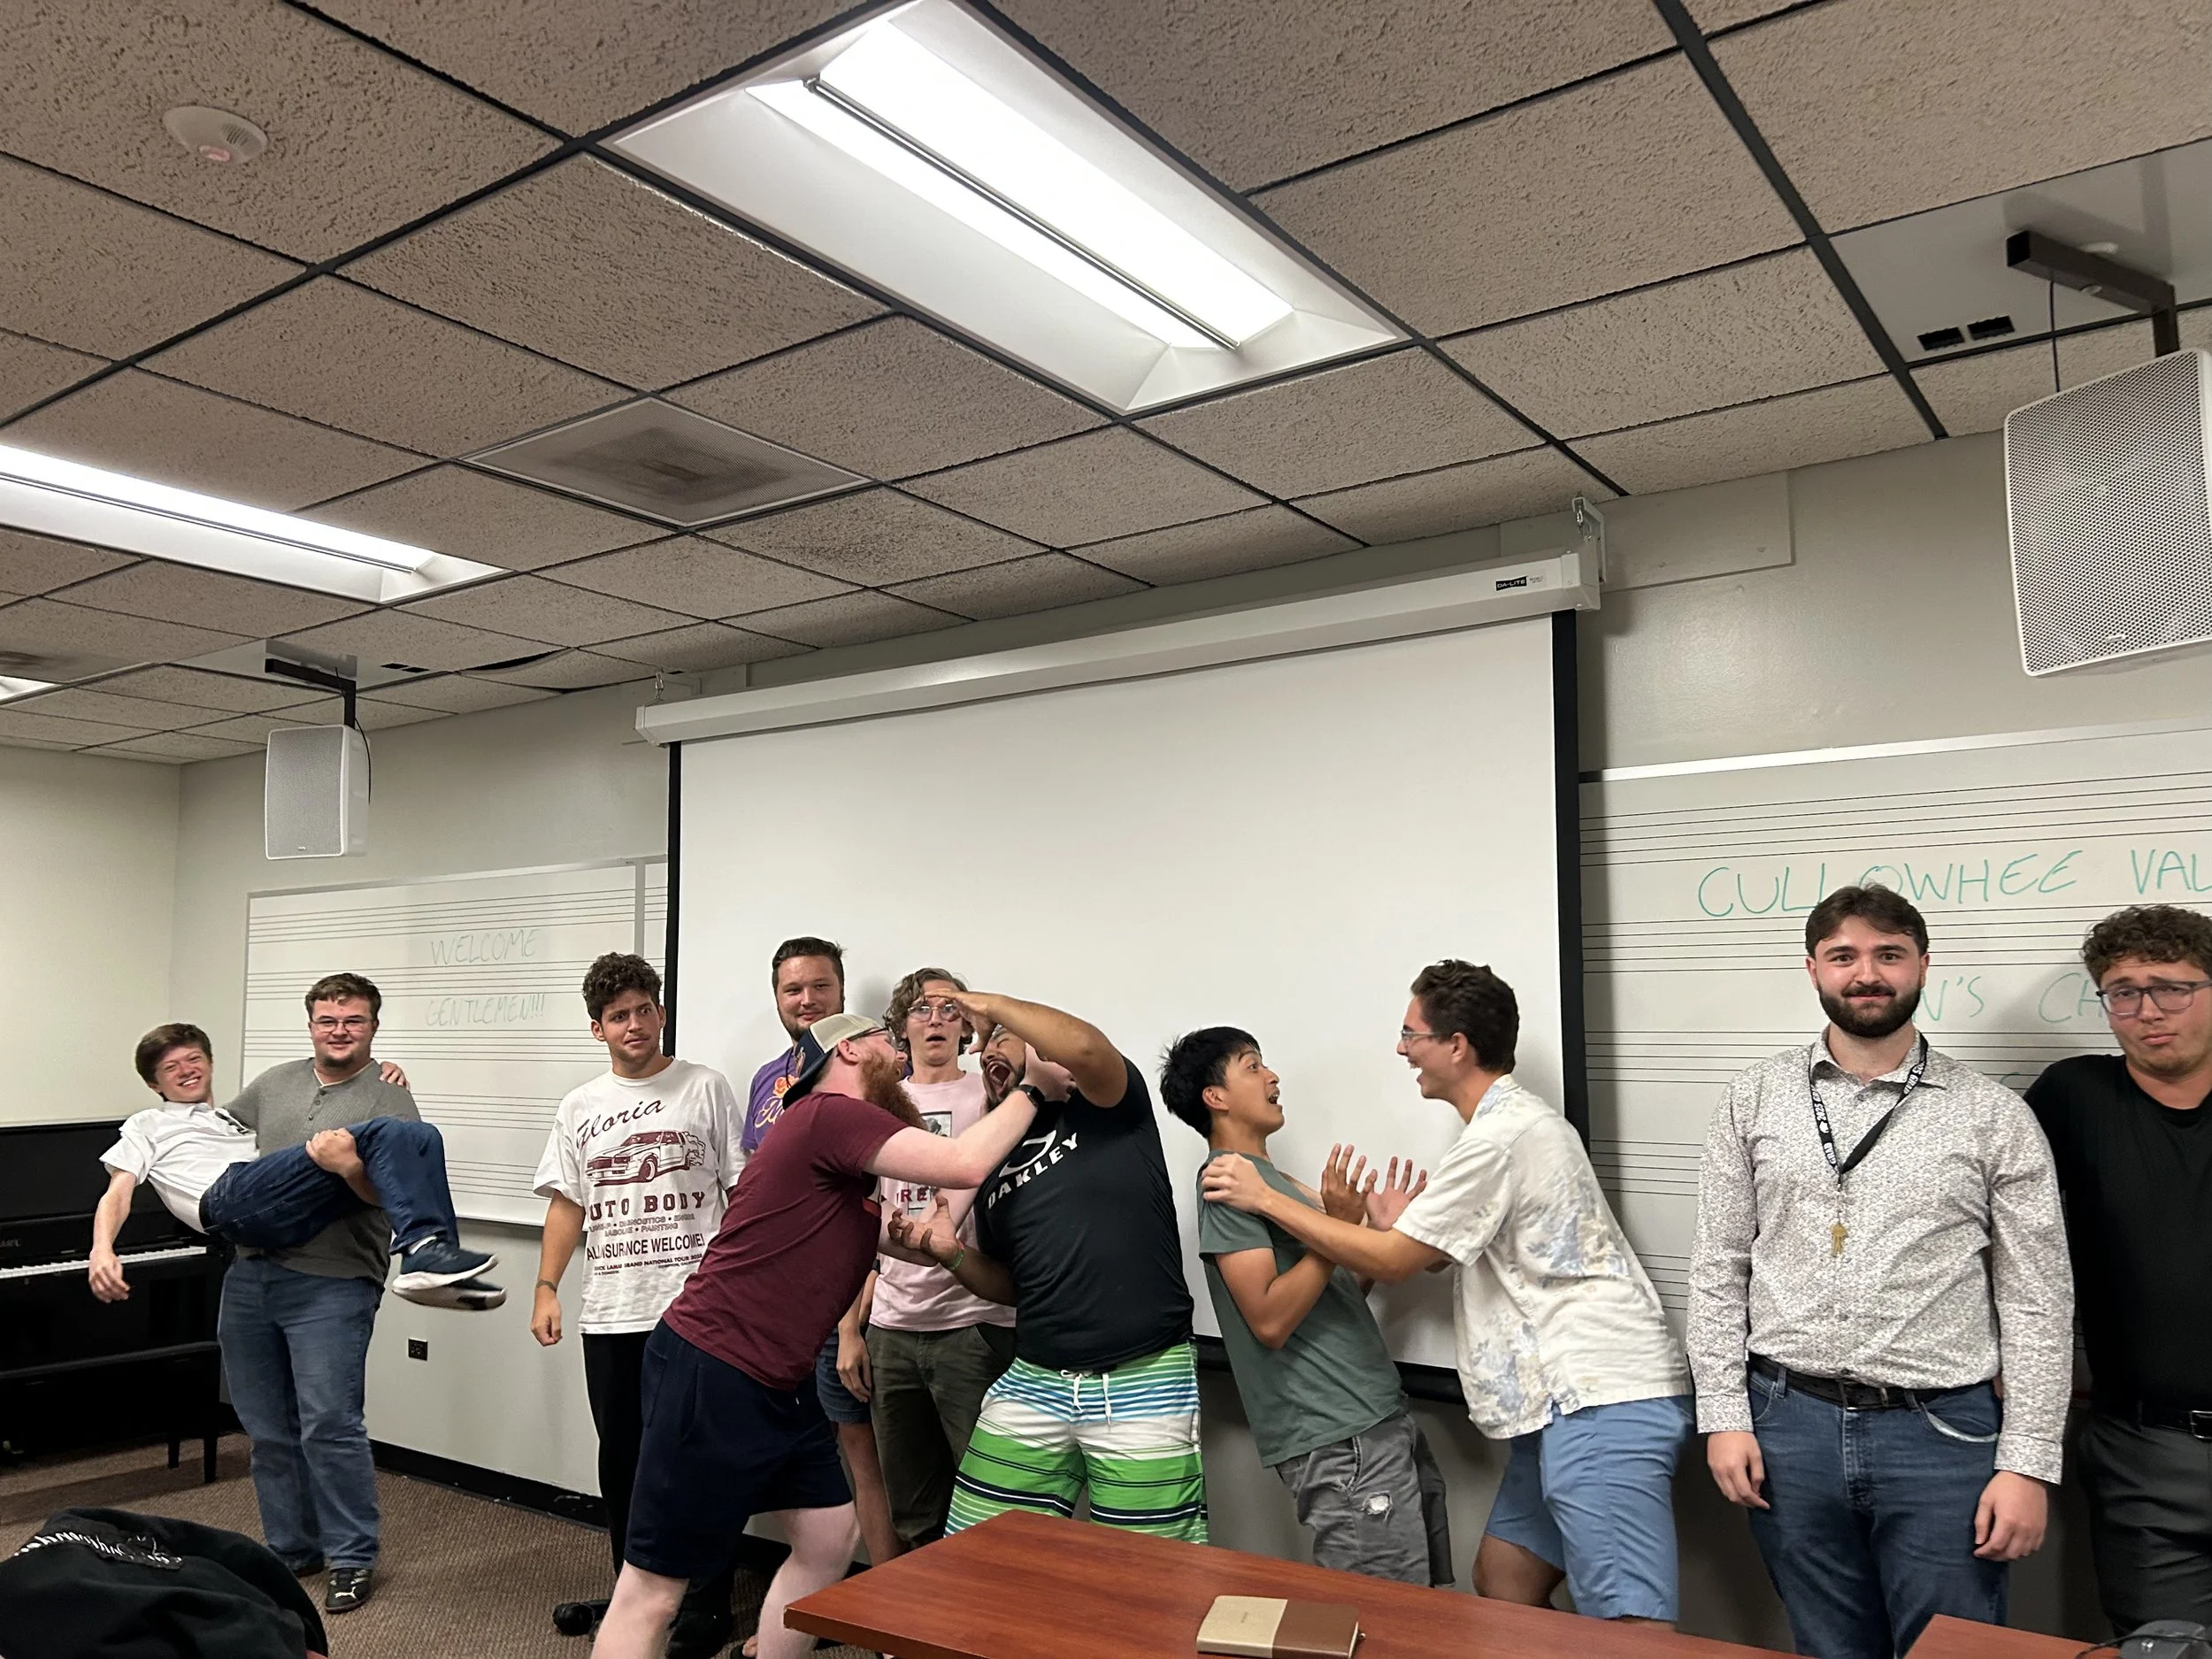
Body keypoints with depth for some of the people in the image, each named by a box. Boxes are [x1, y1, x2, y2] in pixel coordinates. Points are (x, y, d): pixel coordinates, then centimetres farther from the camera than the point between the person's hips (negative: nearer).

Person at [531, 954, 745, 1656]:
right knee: (621, 1458, 16)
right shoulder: (579, 1107, 10)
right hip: (609, 1313, 5)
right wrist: (546, 1288, 4)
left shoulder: (706, 1089, -2)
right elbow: (566, 1205, 12)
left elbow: (744, 1193, -3)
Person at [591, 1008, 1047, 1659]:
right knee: (651, 1591, -1)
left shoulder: (846, 1136, 15)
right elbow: (965, 1164, -25)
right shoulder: (831, 1115, -16)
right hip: (709, 1375, -10)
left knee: (829, 1539, 15)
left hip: (776, 1384, 10)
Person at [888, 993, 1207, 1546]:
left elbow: (1086, 1047, -25)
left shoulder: (1106, 1111, -1)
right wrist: (950, 1252, 2)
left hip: (1143, 1382, -5)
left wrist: (993, 1006, -12)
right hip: (1036, 1382, 6)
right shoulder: (991, 1163, 15)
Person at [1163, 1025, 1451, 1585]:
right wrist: (1339, 1226, -20)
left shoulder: (1272, 1177, 18)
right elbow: (1270, 1319, -19)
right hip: (1339, 1440, -9)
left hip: (1382, 1420, 9)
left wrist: (1385, 1229, 8)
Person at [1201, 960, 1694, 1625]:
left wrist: (1265, 1198, -6)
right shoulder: (1515, 1120, 17)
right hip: (1578, 1396, 11)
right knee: (1499, 1584, 16)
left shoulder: (1499, 1135, -16)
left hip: (1603, 1402, -11)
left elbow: (1393, 1260, -11)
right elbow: (1438, 1256, 20)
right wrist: (1402, 1228, 0)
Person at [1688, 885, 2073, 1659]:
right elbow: (1718, 1269, 4)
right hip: (1790, 1423, 2)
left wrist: (2026, 1464, -5)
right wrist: (1724, 1416, -1)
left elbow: (2037, 1304, -1)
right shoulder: (1755, 1100, 2)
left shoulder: (1994, 1116, -2)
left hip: (1941, 1432, -1)